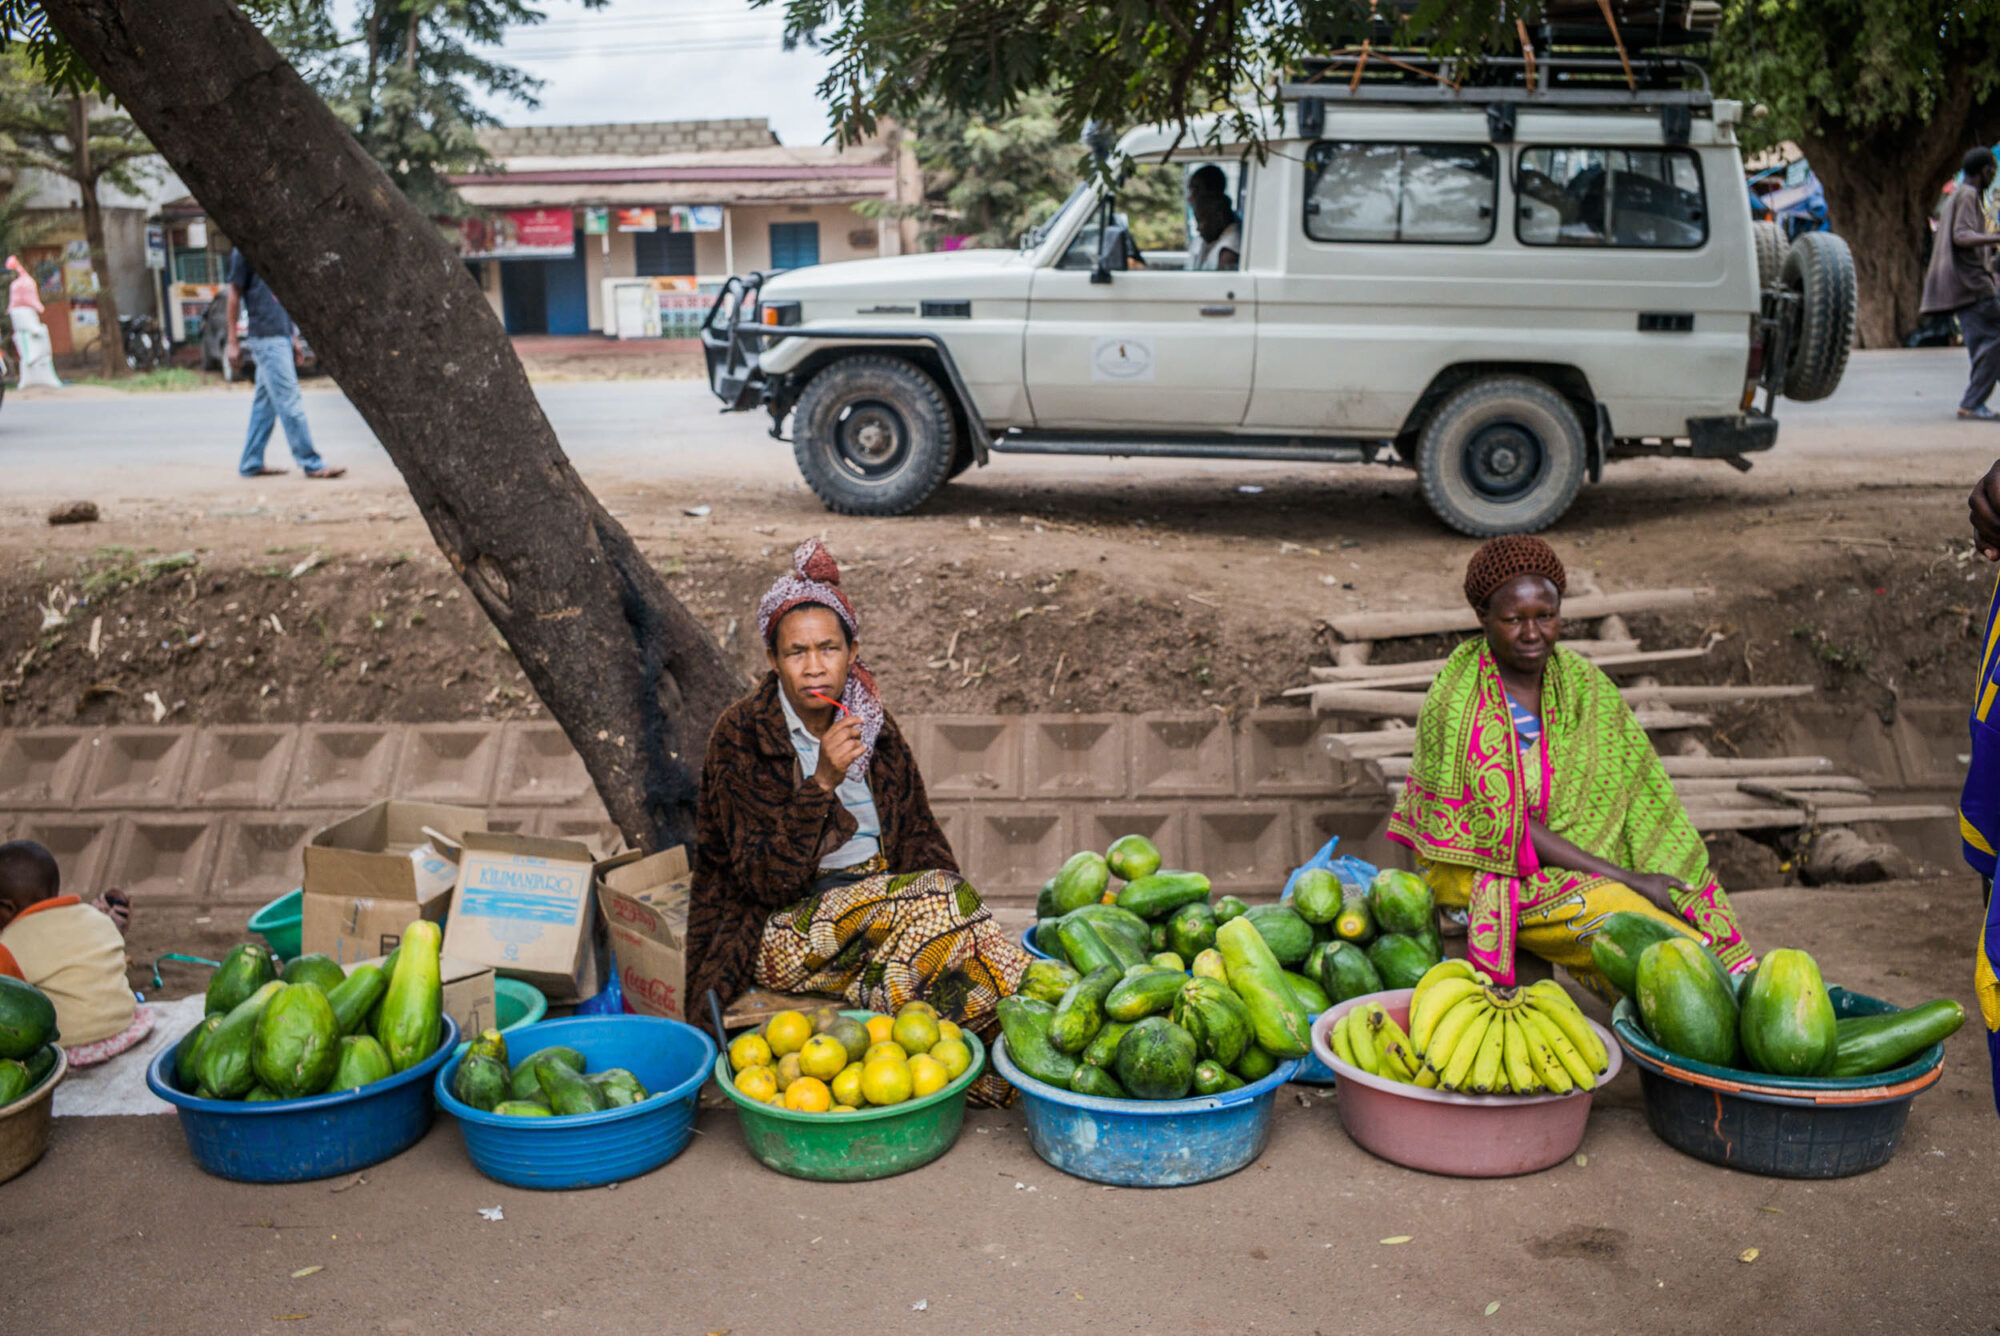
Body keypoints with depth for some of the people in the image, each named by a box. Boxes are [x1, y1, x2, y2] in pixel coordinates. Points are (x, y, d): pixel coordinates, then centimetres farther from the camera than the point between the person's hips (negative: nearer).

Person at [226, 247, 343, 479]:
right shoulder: (244, 251, -5)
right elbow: (234, 295, -4)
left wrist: (293, 337, 20)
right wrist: (233, 342, -5)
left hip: (282, 336, 8)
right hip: (266, 337, -8)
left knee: (265, 403, 10)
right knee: (290, 403, -8)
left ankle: (251, 464, 16)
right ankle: (311, 464, -7)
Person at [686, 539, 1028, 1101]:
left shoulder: (874, 725, 7)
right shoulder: (742, 737, -9)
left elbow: (919, 836, 12)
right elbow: (766, 880, -15)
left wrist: (952, 892, -10)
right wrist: (823, 781, -26)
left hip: (878, 897, 5)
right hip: (783, 931, -5)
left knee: (948, 902, -29)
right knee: (930, 905, -29)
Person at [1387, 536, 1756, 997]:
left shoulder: (1582, 683, 2)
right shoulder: (1455, 704, -17)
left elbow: (1640, 790, 3)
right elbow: (1505, 826, -17)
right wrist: (1626, 879, -19)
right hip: (1484, 868, -6)